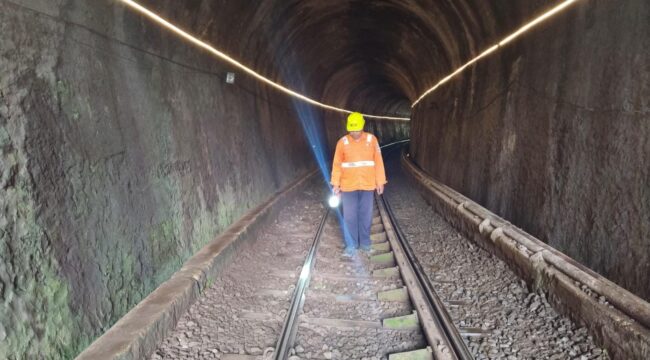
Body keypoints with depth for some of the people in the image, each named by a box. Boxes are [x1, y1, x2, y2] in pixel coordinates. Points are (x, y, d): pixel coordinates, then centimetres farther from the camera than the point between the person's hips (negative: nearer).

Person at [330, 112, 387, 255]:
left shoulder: (371, 139, -2)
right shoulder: (343, 142, -4)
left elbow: (378, 162, 1)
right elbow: (337, 164, 0)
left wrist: (380, 181, 0)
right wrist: (336, 183, -3)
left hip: (367, 185, 1)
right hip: (348, 186, 0)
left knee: (366, 215, 9)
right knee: (349, 216, 4)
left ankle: (365, 242, 23)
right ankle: (351, 244, 15)